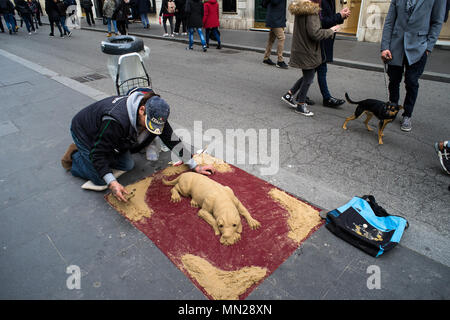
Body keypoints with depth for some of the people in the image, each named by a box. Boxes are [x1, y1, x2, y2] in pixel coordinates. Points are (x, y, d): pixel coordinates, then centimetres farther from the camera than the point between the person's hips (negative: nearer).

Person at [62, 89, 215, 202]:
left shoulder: (155, 114, -23)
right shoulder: (116, 121, -43)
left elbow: (172, 139, -17)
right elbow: (98, 154, -34)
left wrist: (195, 166, -16)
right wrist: (112, 183, -44)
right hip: (84, 132, -6)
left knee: (127, 165, 6)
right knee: (102, 181, -8)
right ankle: (75, 155, 15)